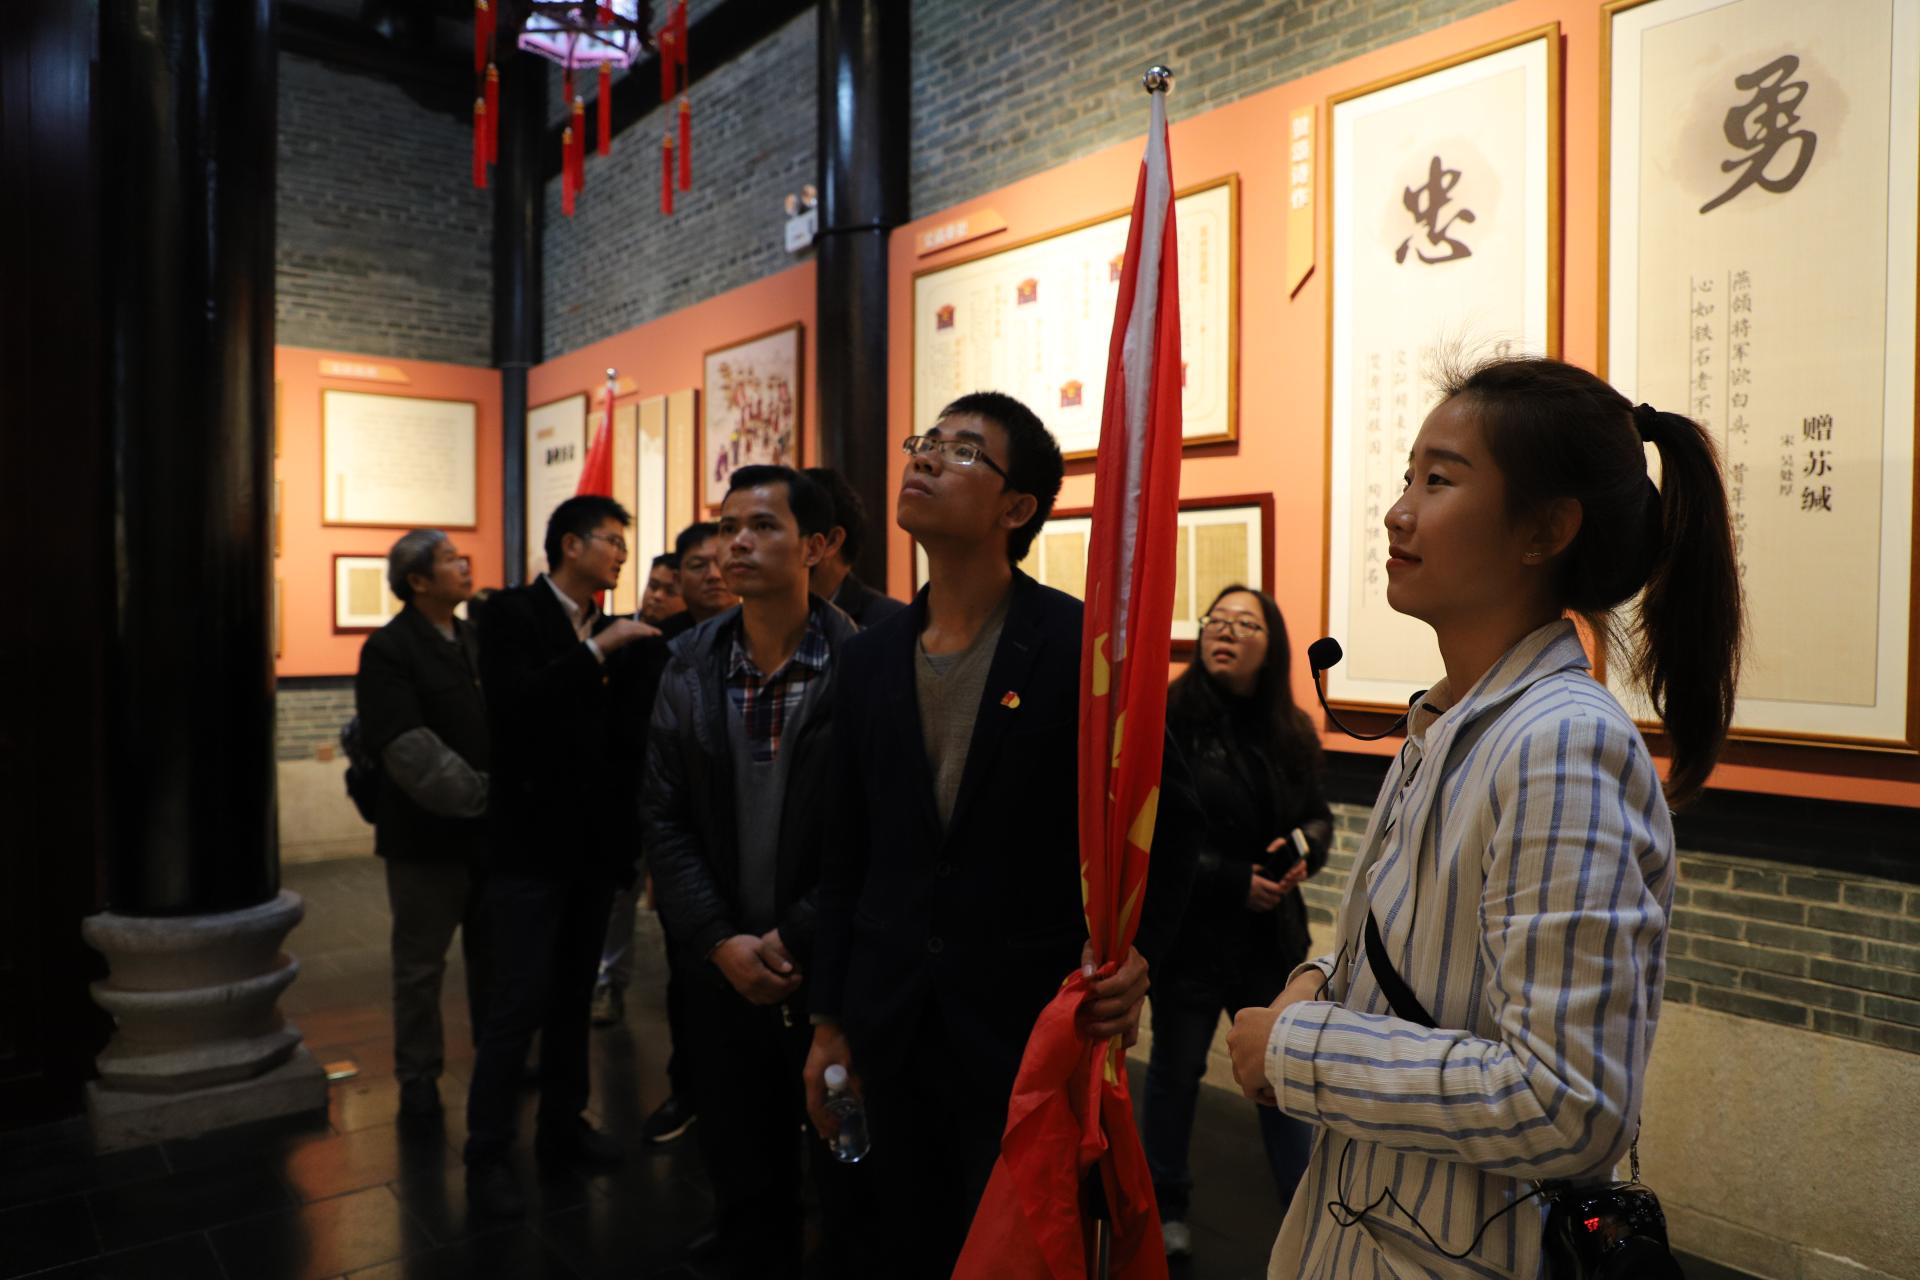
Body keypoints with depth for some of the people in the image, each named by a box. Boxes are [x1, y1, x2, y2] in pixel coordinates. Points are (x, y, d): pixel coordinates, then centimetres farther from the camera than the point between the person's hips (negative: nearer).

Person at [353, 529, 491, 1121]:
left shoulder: (479, 640, 9)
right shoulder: (388, 649, -10)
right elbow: (409, 750, -19)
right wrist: (481, 795, -20)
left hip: (490, 829, 6)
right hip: (428, 835, -5)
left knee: (493, 954, 16)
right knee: (421, 964, 8)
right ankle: (418, 1074, 24)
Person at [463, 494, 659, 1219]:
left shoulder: (607, 632, 10)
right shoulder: (512, 615, -6)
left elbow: (622, 726, 10)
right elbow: (511, 702, -23)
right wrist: (597, 650, -21)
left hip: (594, 840, 6)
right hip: (531, 840, -6)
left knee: (574, 995, 16)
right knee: (520, 1003, -3)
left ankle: (563, 1126, 29)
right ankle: (487, 1155, 11)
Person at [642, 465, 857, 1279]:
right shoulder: (689, 664, 2)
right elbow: (663, 818, 0)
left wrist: (795, 940, -13)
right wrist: (722, 942, -9)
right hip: (724, 973, 4)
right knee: (743, 1182, 18)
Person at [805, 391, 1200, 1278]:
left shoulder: (1084, 644, -12)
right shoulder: (871, 658, 3)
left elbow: (1167, 817, -5)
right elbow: (848, 856, 7)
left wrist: (1137, 946, -20)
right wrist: (830, 1019, 9)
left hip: (1031, 1028, -4)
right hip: (892, 1029, 5)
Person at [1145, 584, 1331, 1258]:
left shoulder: (1291, 731, 2)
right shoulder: (1166, 718, -16)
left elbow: (1318, 816, 13)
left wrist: (1304, 847, -10)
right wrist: (1232, 882, -19)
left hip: (1272, 935, 4)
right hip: (1187, 934, -4)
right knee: (1176, 1071, 14)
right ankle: (1167, 1206, 36)